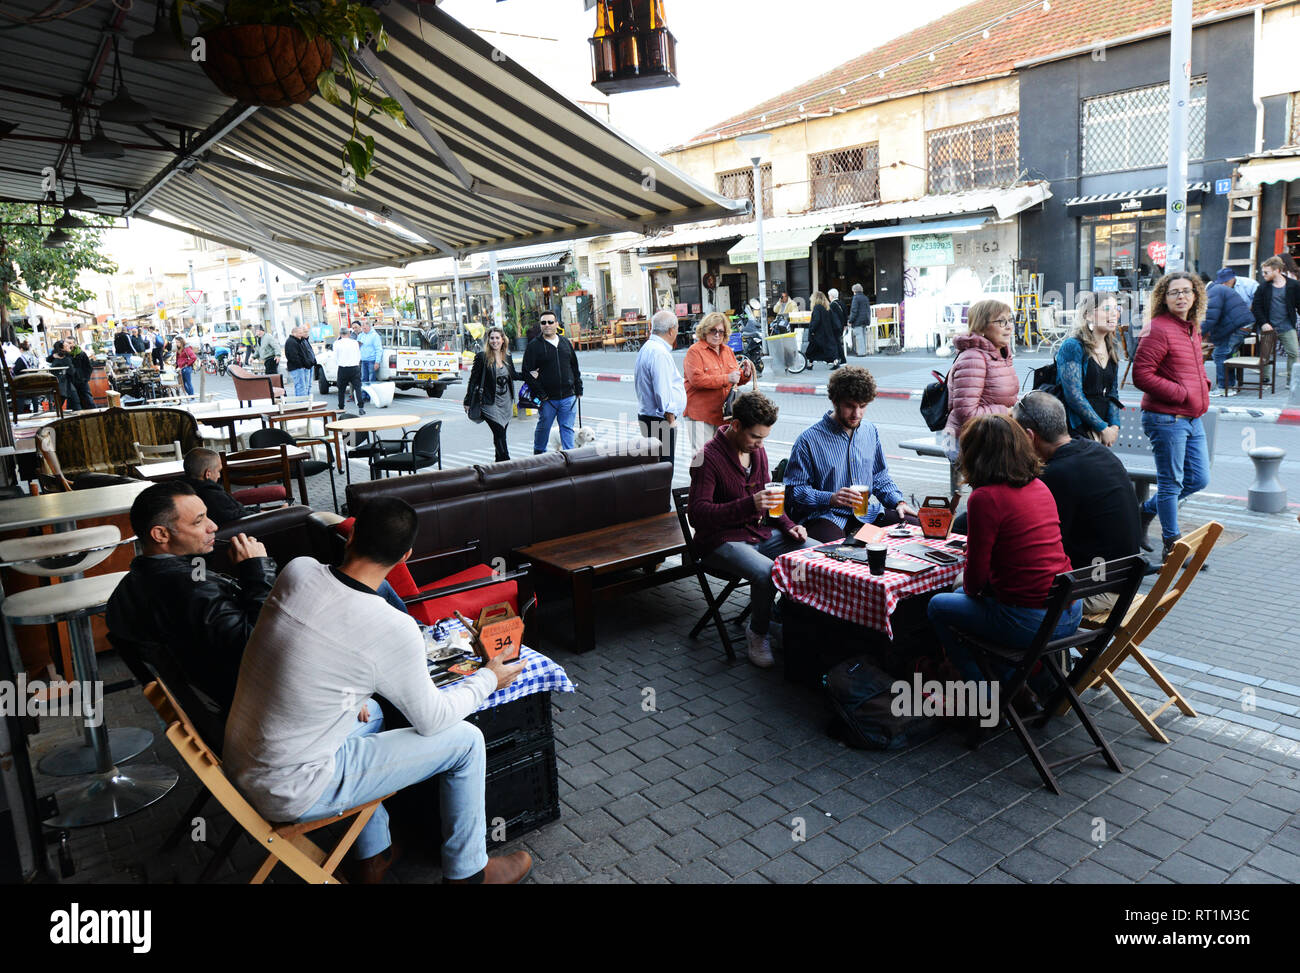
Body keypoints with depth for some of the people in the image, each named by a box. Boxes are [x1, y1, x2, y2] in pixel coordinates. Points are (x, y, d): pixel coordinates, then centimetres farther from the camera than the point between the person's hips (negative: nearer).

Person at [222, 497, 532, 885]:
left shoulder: (296, 571, -8)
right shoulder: (394, 630, -25)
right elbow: (431, 719, -9)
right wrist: (489, 679, 6)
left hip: (237, 766, 7)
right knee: (465, 740, 1)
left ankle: (373, 856, 40)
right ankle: (466, 870, 23)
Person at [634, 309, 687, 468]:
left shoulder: (647, 348, 15)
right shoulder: (660, 353, -18)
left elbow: (638, 383, 24)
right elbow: (663, 391, -22)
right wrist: (670, 419, -14)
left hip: (646, 416, 11)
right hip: (661, 421, -11)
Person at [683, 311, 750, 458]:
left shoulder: (728, 351, 17)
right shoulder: (695, 351, -6)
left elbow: (735, 380, 25)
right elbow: (696, 379, -20)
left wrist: (745, 374, 1)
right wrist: (726, 379, -21)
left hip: (724, 413, 7)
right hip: (700, 413, -7)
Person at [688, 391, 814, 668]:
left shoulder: (757, 450, 9)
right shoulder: (708, 458, -16)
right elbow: (698, 515, -23)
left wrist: (788, 526, 6)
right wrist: (749, 505, -33)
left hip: (759, 533, 8)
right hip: (721, 541, -8)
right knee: (767, 573, -34)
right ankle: (758, 634, -7)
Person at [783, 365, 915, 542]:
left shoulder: (870, 431, 14)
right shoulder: (809, 439, -7)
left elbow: (880, 477, 23)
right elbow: (794, 490, -8)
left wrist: (899, 502, 6)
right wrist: (831, 498, -22)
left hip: (868, 512, 7)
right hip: (825, 515, -6)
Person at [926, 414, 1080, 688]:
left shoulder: (985, 498, -17)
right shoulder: (1039, 487, 7)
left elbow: (976, 575, -11)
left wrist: (971, 588, 12)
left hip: (1030, 622, -8)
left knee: (938, 606, 15)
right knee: (962, 593, 27)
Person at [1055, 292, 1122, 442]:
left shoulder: (1112, 347, 12)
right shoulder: (1072, 346, -11)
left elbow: (1113, 391, 15)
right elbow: (1074, 396, -17)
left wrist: (1114, 426, 0)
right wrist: (1104, 428, -13)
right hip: (1075, 431, -7)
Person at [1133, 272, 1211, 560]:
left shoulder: (1192, 328, 14)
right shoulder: (1158, 329, -13)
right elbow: (1141, 375, -19)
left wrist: (1203, 385, 8)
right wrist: (1182, 393, -17)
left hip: (1192, 418, 9)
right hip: (1166, 418, -9)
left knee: (1199, 479, 13)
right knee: (1171, 482, 0)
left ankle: (1146, 510, 31)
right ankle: (1172, 545, 11)